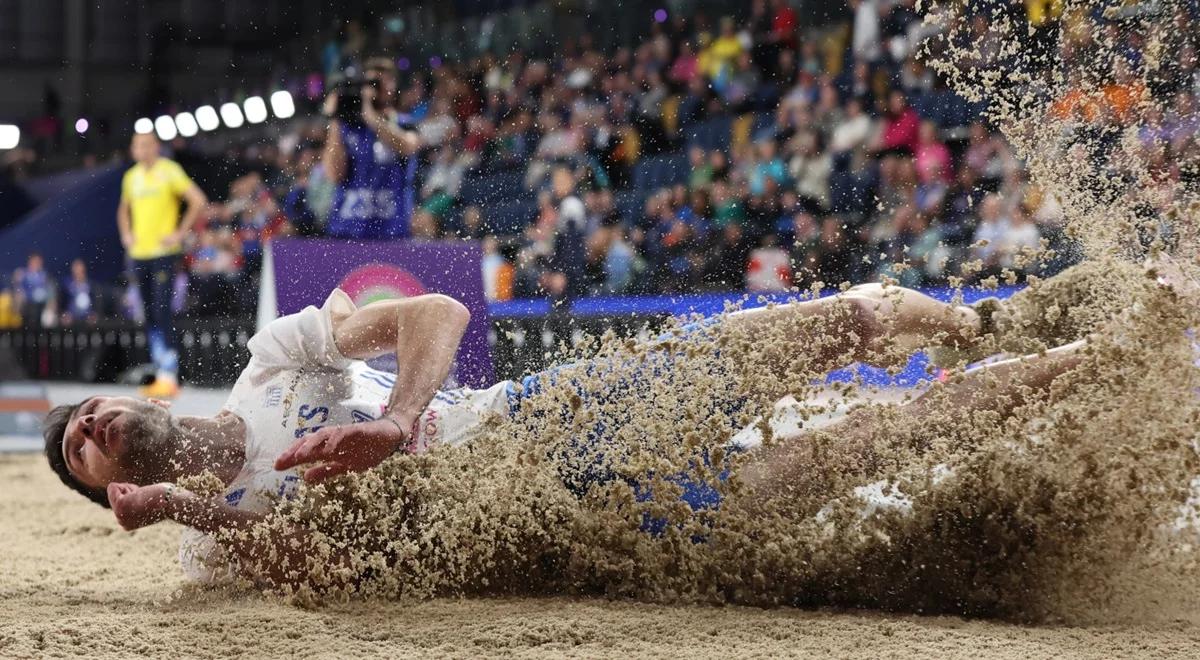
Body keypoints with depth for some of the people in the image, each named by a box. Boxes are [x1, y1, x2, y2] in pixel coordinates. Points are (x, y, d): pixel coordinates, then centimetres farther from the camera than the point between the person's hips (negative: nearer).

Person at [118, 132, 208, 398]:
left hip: (163, 253, -7)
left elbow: (198, 200, -11)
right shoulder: (131, 177, 13)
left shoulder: (169, 171, -6)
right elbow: (124, 209, 31)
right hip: (139, 254, 7)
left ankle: (169, 377, -13)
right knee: (149, 316, 8)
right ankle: (161, 374, 13)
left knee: (161, 313, -13)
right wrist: (126, 235, 15)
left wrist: (181, 233, -12)